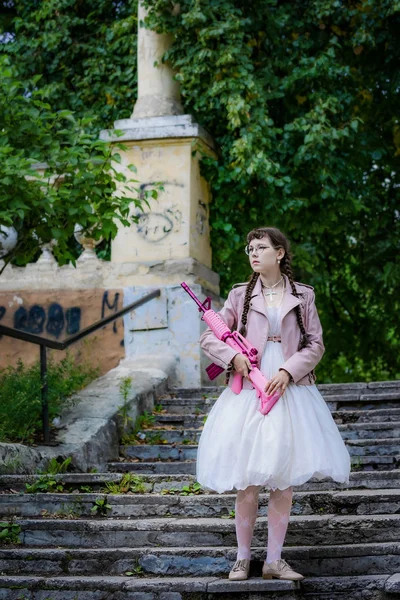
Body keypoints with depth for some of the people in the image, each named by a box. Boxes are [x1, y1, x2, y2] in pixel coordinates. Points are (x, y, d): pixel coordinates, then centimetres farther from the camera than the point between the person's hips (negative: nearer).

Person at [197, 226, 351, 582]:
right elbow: (209, 337, 9)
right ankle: (243, 558, 11)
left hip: (291, 390, 0)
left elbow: (316, 345, 5)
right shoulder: (241, 295, 7)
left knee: (284, 481, 2)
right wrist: (233, 356, -9)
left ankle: (274, 560, 11)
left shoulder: (302, 296, 7)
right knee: (248, 482, -2)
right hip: (248, 390, 0)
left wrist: (288, 371, -10)